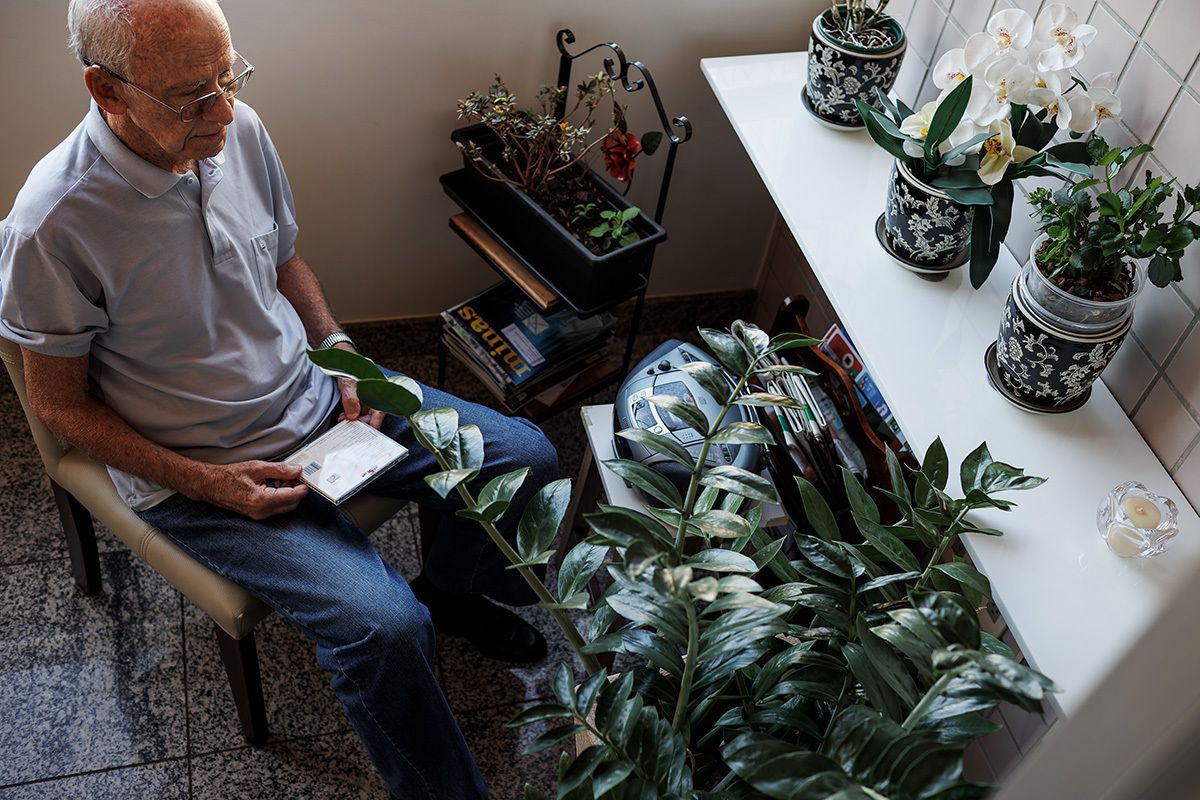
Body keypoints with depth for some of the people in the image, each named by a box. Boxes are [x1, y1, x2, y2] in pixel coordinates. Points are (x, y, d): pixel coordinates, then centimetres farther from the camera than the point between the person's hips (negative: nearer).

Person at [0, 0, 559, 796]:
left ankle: (447, 591, 31)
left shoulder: (240, 130, -8)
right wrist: (205, 484, -18)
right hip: (197, 468, -6)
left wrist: (340, 353, -4)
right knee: (381, 624, -24)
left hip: (311, 397, 6)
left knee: (525, 455, 2)